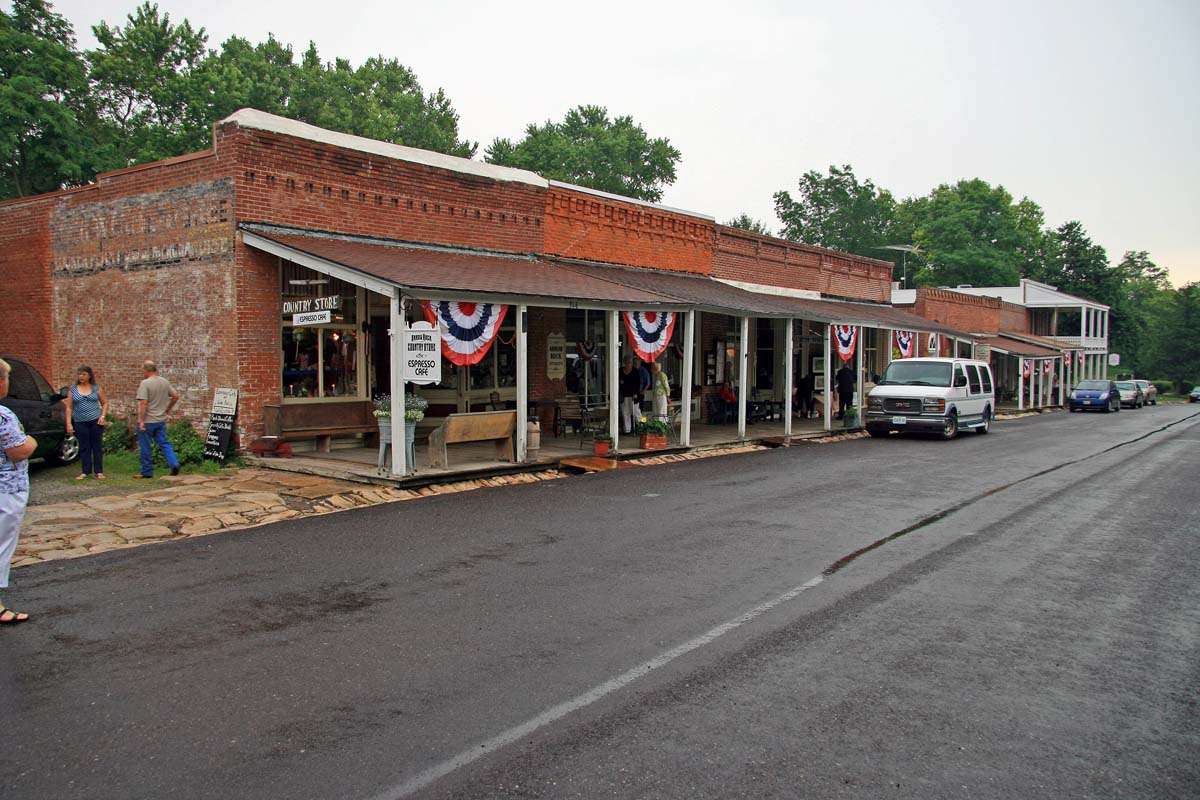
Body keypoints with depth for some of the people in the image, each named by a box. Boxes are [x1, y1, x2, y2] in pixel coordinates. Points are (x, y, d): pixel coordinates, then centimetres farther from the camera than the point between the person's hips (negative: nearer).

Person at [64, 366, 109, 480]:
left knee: (97, 447, 1)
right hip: (80, 423, 1)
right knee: (84, 448, 5)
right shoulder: (73, 390, 6)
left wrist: (103, 416, -3)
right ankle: (85, 472, 11)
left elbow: (105, 403, 11)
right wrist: (68, 423, -2)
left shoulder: (96, 389, 5)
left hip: (95, 421, -1)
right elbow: (69, 408, 5)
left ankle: (99, 471, 7)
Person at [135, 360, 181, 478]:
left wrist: (141, 421, -18)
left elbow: (143, 403, -21)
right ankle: (174, 464, -5)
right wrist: (168, 409, 21)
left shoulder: (145, 383, -16)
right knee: (164, 443, 11)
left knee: (145, 447, 6)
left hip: (147, 420, -6)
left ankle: (147, 472, 13)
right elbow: (176, 396, 10)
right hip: (161, 420, 6)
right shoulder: (164, 381, 4)